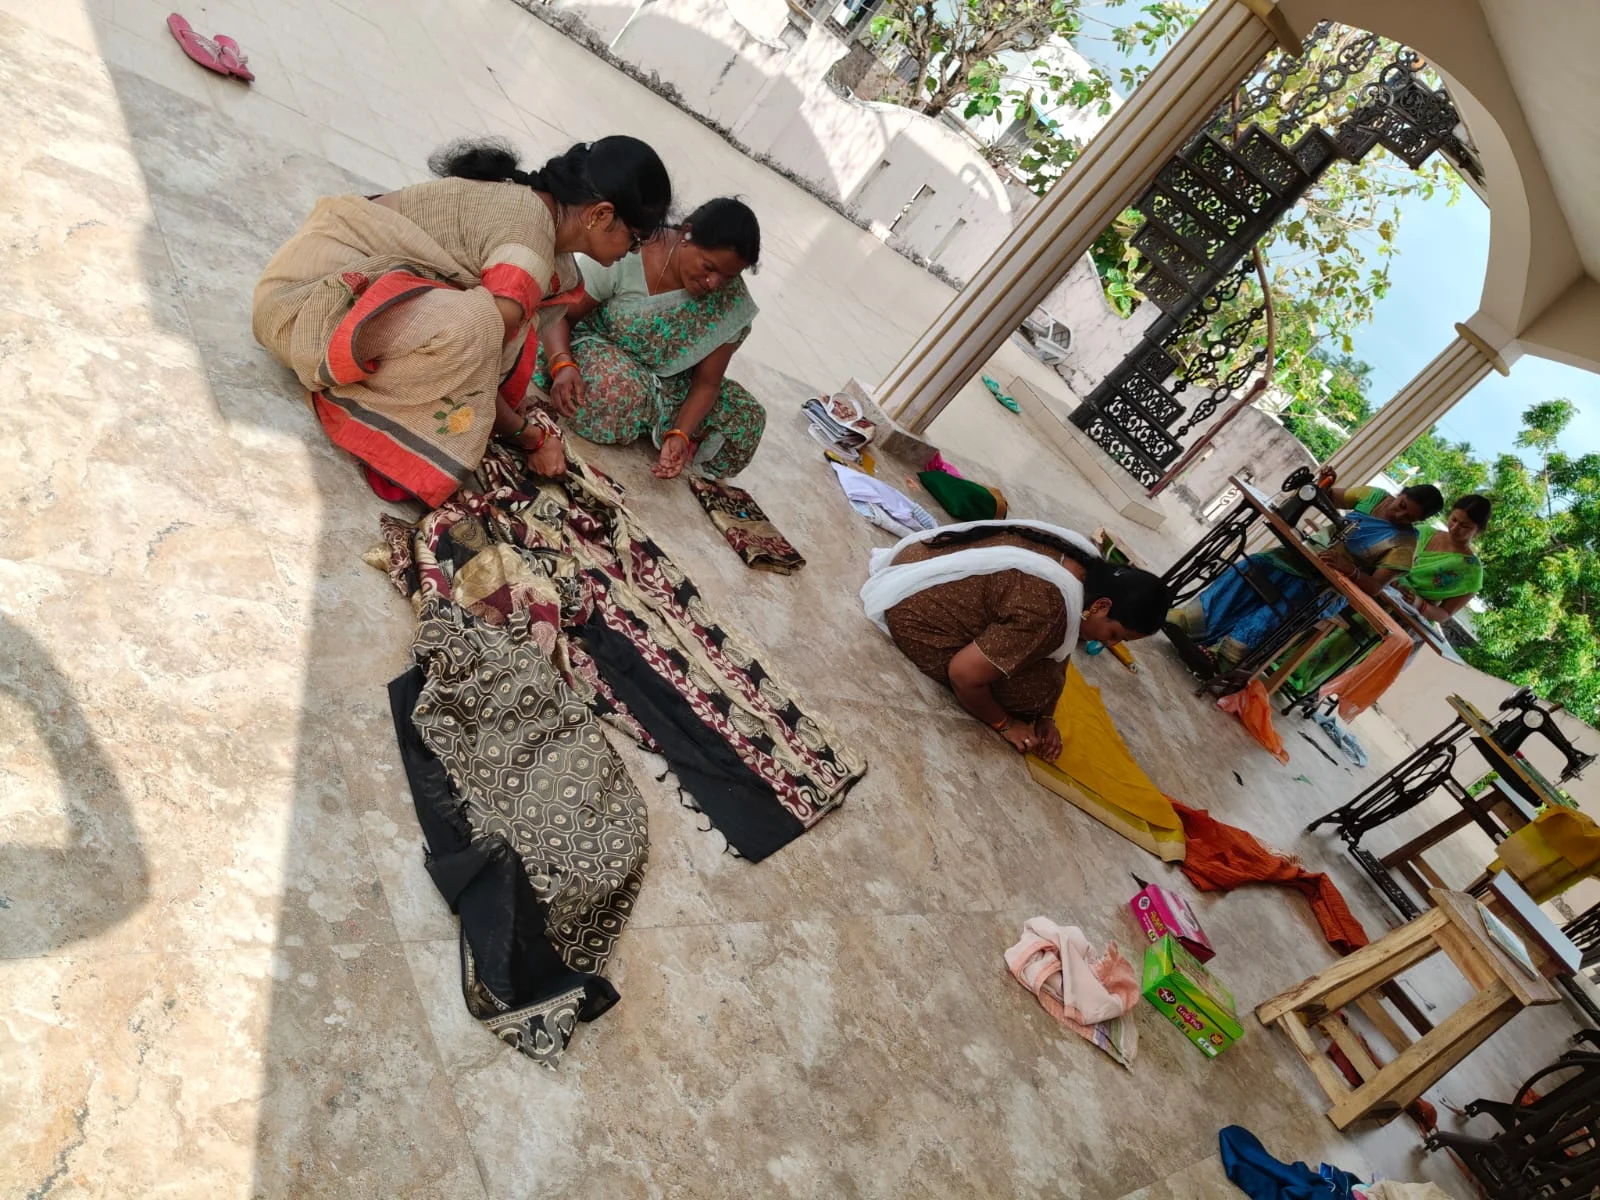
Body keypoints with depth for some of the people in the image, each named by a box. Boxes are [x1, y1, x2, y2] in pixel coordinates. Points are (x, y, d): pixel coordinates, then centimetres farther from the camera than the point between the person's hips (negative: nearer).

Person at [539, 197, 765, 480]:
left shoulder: (733, 304, -16)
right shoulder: (628, 254, -25)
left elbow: (706, 382, -11)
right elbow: (560, 314, -19)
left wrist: (679, 434, -28)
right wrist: (563, 365, -38)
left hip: (668, 386, 4)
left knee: (747, 417, -11)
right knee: (623, 389, -38)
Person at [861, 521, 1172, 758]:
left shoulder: (1088, 565, -2)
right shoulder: (1047, 613, -30)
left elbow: (1058, 648, 12)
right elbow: (965, 674, -25)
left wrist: (1046, 718, 8)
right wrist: (1004, 725, -8)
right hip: (913, 615, -9)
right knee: (1035, 689, -12)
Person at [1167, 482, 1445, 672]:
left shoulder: (1405, 543, -10)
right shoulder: (1375, 496, 5)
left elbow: (1375, 587, -16)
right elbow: (1328, 496, 15)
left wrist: (1349, 569, -35)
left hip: (1324, 582, -5)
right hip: (1300, 552, 5)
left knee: (1271, 612, -29)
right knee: (1246, 571, -17)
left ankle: (1221, 657, -31)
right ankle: (1186, 622, -24)